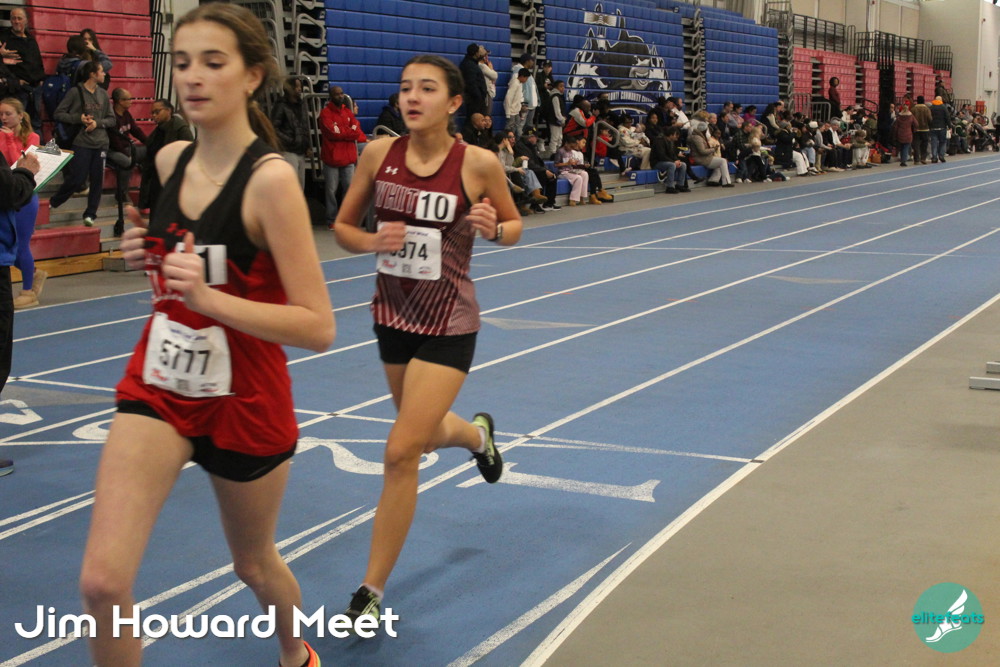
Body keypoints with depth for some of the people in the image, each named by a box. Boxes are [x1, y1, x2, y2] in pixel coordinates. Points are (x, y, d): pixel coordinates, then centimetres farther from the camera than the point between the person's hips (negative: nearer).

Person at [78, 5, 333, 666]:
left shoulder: (271, 178, -20)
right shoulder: (170, 160, -1)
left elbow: (318, 327, -22)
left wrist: (207, 298, -33)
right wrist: (147, 252, -2)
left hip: (245, 402, -4)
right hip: (158, 388, 4)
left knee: (254, 563, 20)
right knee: (102, 582, -12)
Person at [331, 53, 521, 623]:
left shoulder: (479, 163, -12)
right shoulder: (379, 154, -5)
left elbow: (514, 226, 3)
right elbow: (343, 227, 5)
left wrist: (493, 228, -19)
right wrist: (372, 241, -16)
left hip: (448, 324, -4)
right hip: (392, 313, 5)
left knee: (401, 452, -11)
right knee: (424, 432, 23)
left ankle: (372, 591, 4)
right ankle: (477, 433, 62)